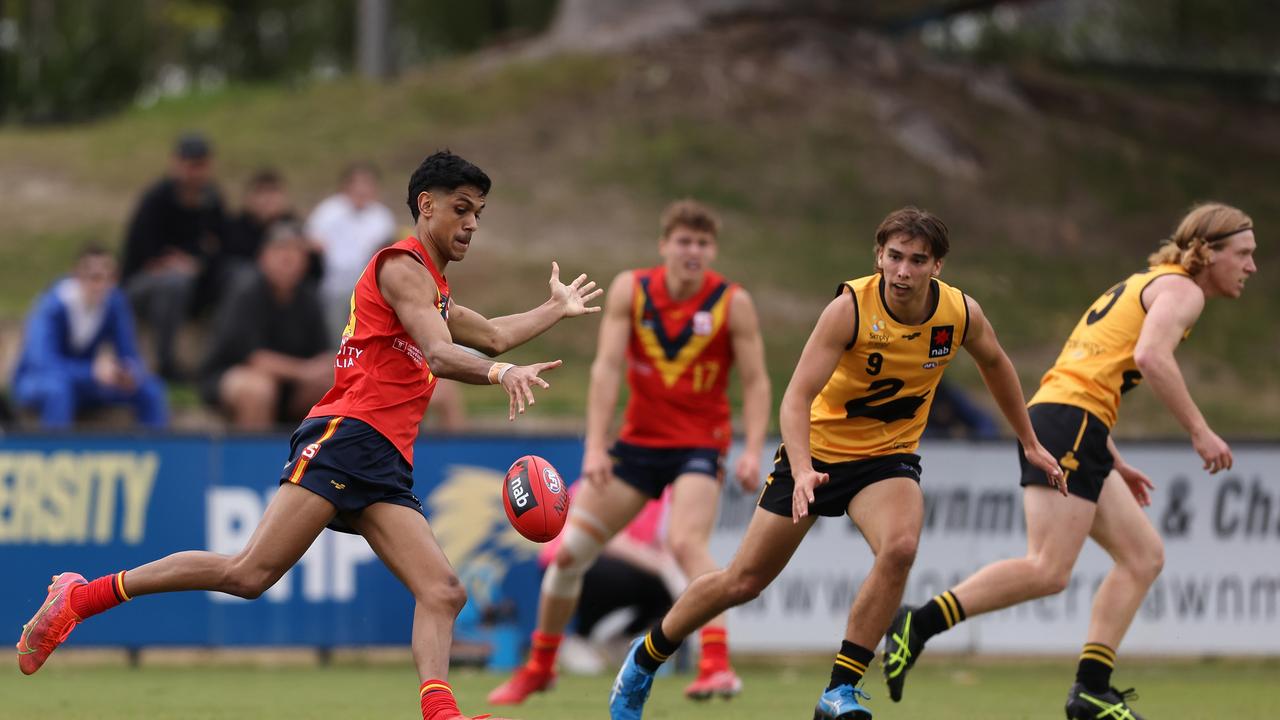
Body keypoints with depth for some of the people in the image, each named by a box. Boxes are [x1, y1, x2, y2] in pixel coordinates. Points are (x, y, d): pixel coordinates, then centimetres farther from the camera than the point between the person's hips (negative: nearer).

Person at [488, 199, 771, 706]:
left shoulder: (733, 303, -9)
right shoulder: (629, 290, -5)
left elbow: (756, 382, -8)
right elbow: (607, 367, -10)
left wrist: (753, 451, -21)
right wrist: (595, 445, -20)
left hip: (699, 444, -3)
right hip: (637, 439, 3)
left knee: (686, 541, -31)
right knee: (569, 551, 4)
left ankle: (717, 666, -35)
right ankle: (539, 668, 24)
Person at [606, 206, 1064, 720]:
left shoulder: (962, 314, -13)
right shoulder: (850, 308, -24)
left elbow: (995, 364, 12)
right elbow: (797, 396, -28)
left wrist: (1029, 442, 20)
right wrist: (801, 471, -44)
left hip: (887, 456, 2)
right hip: (818, 450, -2)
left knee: (899, 548, -31)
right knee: (743, 581, 3)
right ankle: (646, 657, 30)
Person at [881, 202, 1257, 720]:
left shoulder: (1144, 286, 28)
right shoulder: (1181, 289, -1)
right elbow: (1151, 355, -21)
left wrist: (1113, 463, 27)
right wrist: (1199, 431, -16)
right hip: (1071, 425, -10)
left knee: (1144, 555, 8)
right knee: (1048, 570, -18)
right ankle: (918, 624, -18)